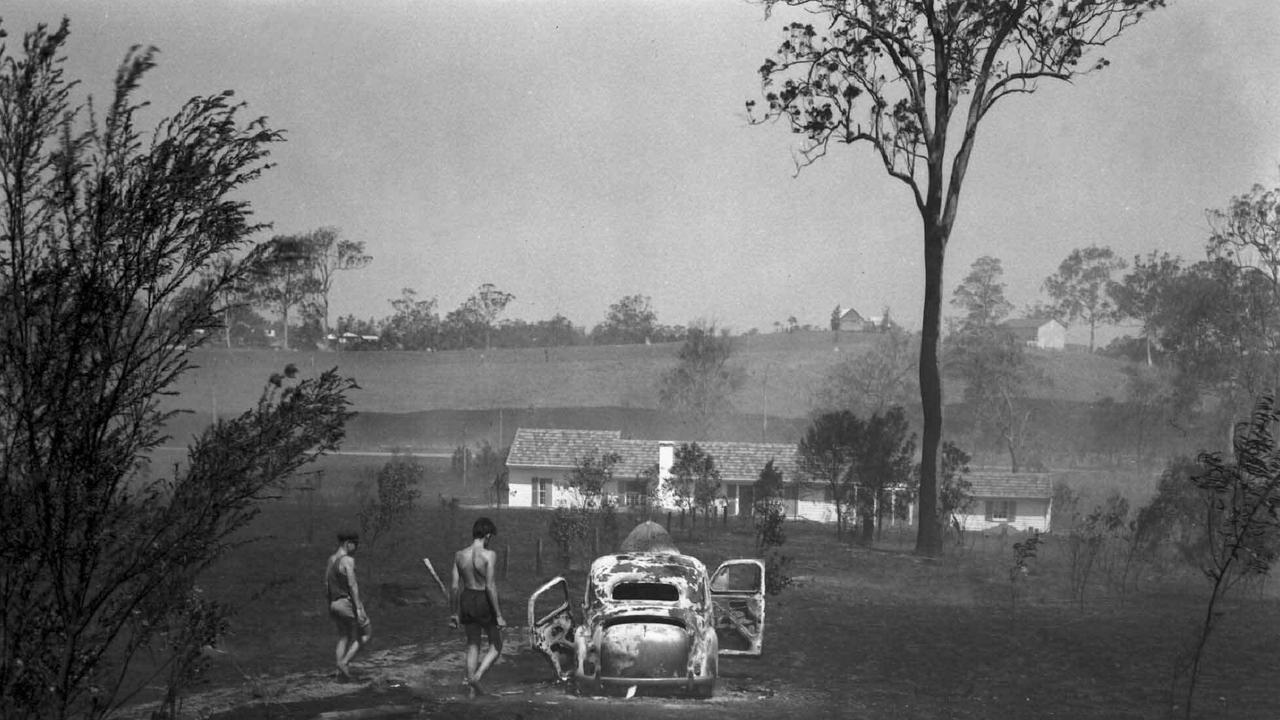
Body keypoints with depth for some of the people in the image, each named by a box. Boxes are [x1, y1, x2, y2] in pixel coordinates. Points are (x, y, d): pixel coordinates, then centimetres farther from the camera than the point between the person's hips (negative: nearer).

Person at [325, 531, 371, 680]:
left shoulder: (331, 559, 9)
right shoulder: (348, 560, -16)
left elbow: (326, 584, 13)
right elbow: (352, 585, -20)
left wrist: (329, 605, 21)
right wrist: (359, 609, -20)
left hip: (334, 604, 8)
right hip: (348, 603, -8)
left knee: (344, 637, 17)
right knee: (367, 633, 6)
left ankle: (341, 671, 9)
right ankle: (344, 661, -3)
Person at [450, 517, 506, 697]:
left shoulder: (459, 555, -1)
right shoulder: (489, 555, -17)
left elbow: (455, 587, 1)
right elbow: (490, 587, -20)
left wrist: (455, 613, 11)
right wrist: (499, 615, -15)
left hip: (466, 601, 5)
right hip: (485, 602, -5)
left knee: (472, 645, 18)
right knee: (496, 646, 12)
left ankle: (472, 689, 20)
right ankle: (477, 676, -9)